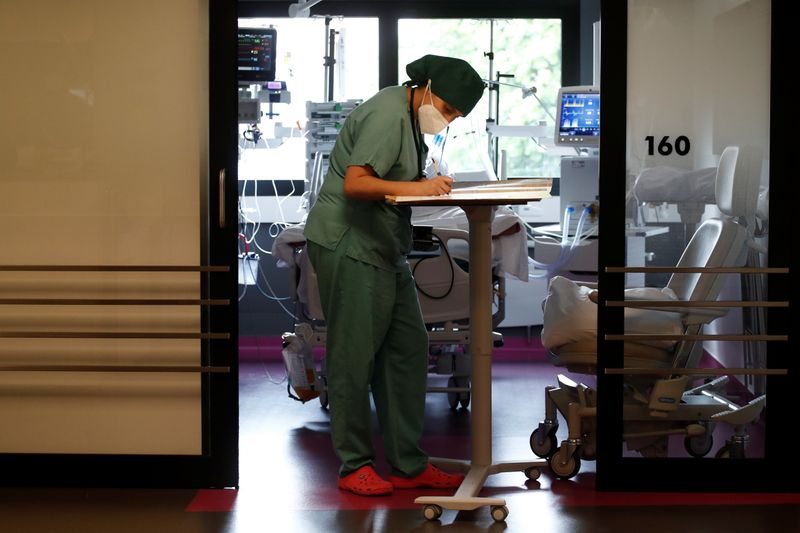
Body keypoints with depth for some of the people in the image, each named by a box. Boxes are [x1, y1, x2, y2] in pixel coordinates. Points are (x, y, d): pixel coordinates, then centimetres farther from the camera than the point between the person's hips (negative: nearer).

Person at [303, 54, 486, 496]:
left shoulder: (412, 117, 15)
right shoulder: (388, 115, -16)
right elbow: (355, 183, -25)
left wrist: (432, 186, 1)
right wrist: (416, 188, -30)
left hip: (384, 249, 10)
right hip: (347, 247, -10)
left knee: (408, 349, 8)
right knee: (354, 357, -3)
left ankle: (409, 465, 13)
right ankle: (354, 466, 7)